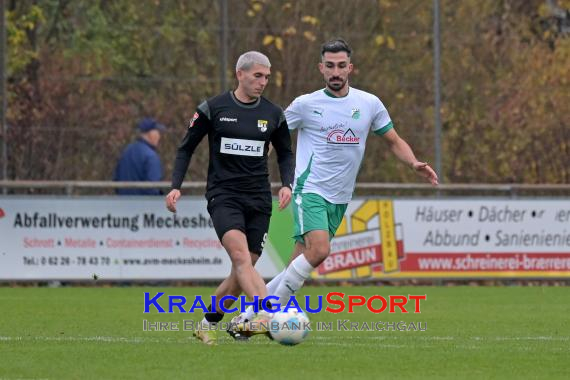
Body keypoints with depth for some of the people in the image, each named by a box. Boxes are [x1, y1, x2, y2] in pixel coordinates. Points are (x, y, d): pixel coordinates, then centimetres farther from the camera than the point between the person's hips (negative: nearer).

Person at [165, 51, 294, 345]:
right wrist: (176, 186, -5)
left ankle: (207, 324, 22)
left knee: (242, 273, 2)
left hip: (258, 199, 4)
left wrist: (286, 184, 1)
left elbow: (285, 153, 20)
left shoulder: (273, 114, 7)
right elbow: (186, 148, 6)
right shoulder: (212, 109, -1)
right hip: (223, 196, -4)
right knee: (241, 257, -26)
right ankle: (268, 316, -42)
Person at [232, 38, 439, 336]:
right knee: (319, 250, -25)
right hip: (310, 190, -4)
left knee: (300, 263, 2)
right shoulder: (306, 105, -1)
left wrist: (415, 164, -2)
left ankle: (249, 316, 12)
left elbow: (394, 142, 15)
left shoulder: (369, 104, 6)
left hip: (339, 199, 4)